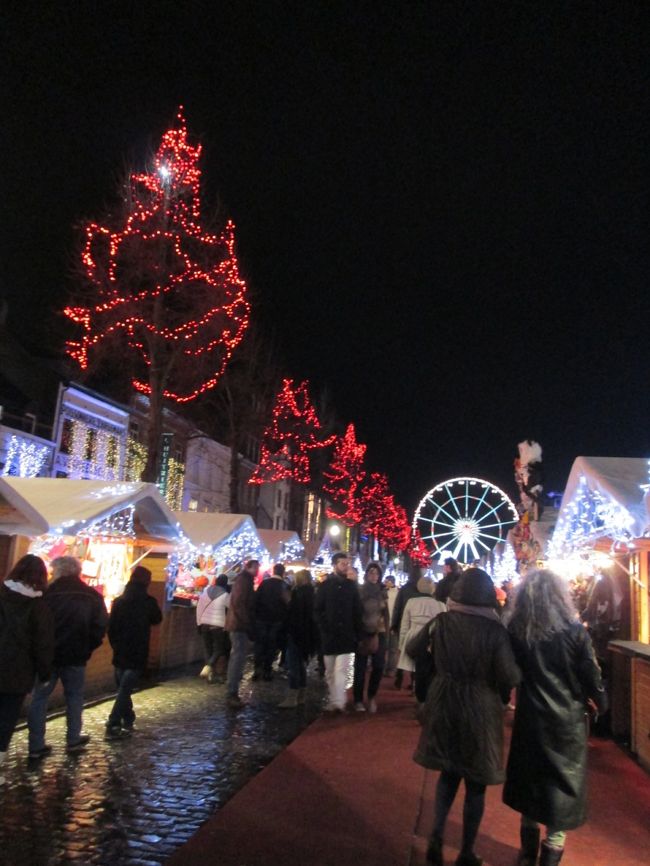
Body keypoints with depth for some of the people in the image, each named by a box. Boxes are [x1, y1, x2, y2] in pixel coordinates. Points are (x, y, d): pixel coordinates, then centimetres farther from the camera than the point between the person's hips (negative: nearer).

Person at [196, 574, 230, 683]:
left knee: (208, 649, 11)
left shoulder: (206, 591, 4)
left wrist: (199, 623, 14)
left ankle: (211, 674, 11)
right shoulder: (225, 595, -9)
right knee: (219, 649, 6)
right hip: (218, 626, -4)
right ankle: (208, 666, -15)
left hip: (204, 624, 5)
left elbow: (199, 608, 7)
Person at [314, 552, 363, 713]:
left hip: (346, 636, -1)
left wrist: (357, 633, 1)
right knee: (330, 673, 9)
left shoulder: (351, 586, 5)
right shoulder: (324, 586, 2)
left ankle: (338, 702, -13)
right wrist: (324, 628, -8)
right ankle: (335, 702, 19)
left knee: (341, 671, -11)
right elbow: (317, 610, 2)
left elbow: (357, 611, 7)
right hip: (329, 636, 1)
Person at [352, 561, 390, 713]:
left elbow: (386, 614, 13)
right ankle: (358, 700, 15)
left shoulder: (382, 592, 7)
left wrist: (386, 631, 7)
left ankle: (372, 696, 19)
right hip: (363, 633, -3)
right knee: (360, 668, 2)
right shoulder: (359, 591, -4)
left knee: (378, 666, -2)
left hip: (379, 633, 3)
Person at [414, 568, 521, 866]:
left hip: (444, 705, 3)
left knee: (448, 772, 24)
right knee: (476, 782, 14)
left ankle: (436, 838, 17)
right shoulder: (493, 629, -17)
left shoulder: (441, 622, -9)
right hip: (479, 709, -3)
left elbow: (429, 660, 2)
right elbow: (510, 676, -16)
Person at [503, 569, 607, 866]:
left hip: (530, 719, 3)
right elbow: (591, 675, -7)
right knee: (561, 786, 12)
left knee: (531, 779, 20)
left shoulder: (515, 631, -9)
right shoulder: (574, 631, -16)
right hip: (567, 721, -3)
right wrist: (601, 703, 10)